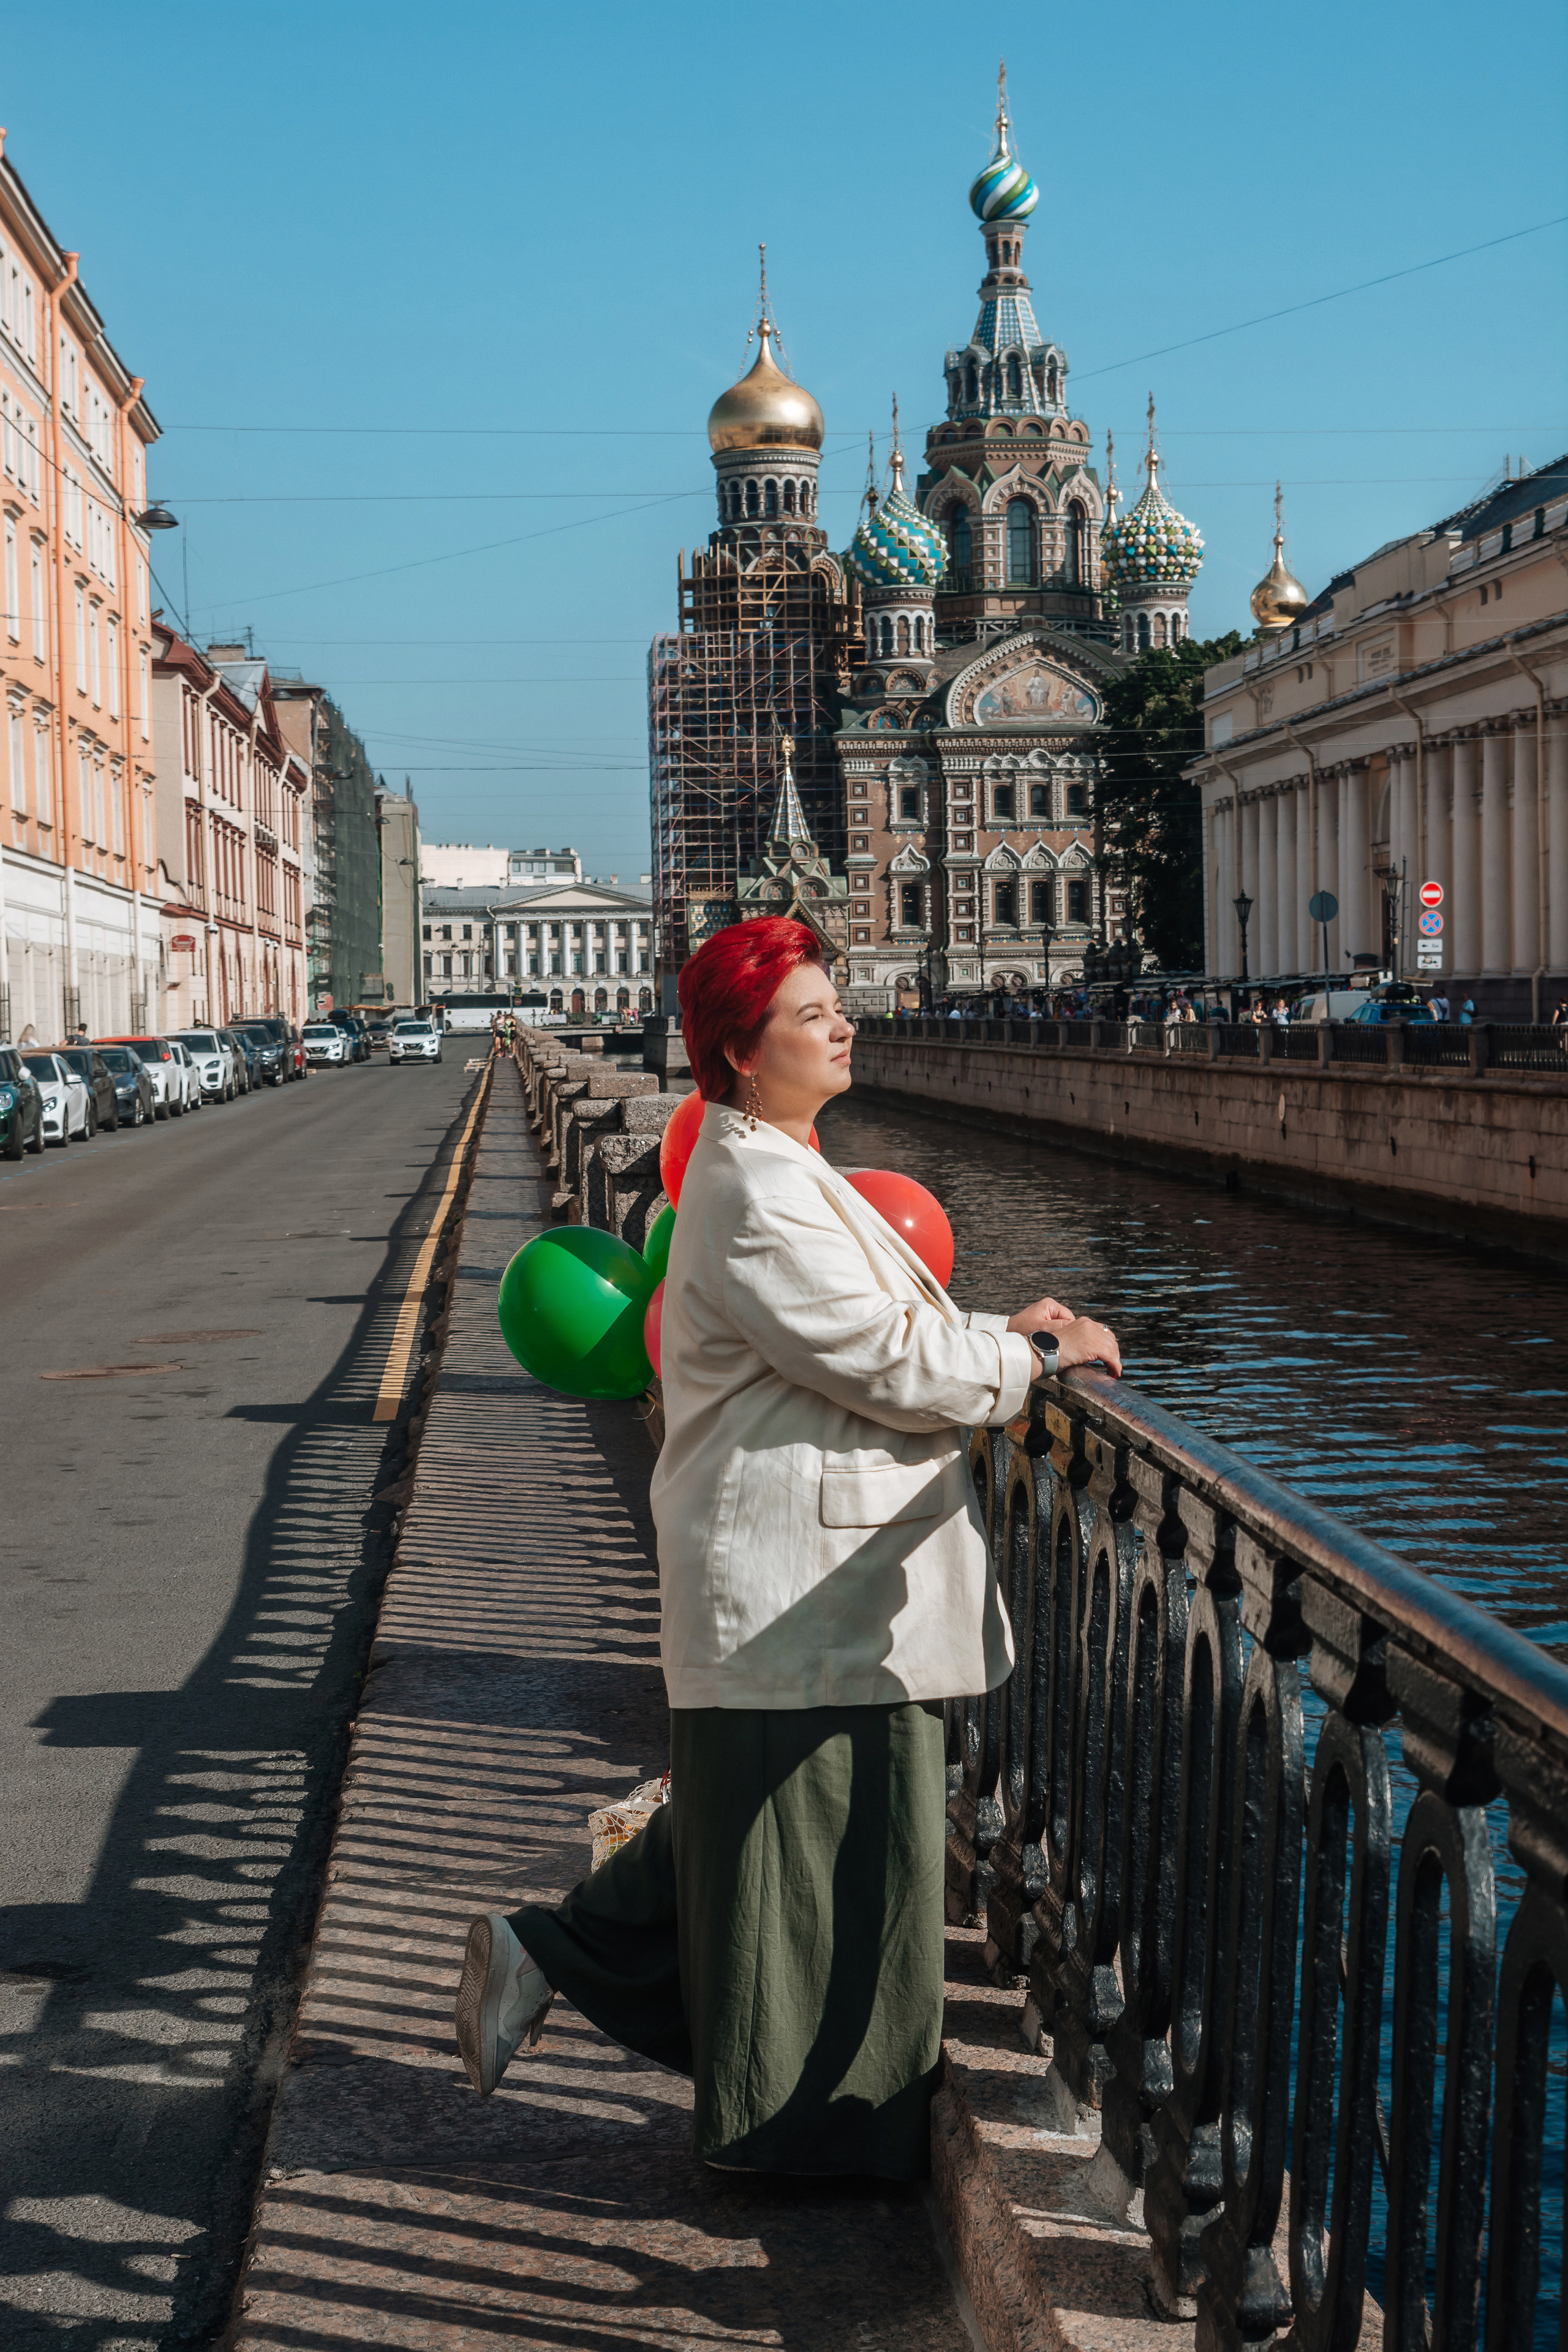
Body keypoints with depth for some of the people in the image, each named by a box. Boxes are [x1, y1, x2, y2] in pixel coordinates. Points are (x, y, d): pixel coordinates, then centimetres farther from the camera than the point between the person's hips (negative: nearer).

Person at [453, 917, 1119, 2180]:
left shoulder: (779, 1171, 16)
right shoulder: (756, 1196, -20)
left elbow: (872, 1332, 20)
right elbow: (894, 1368, -21)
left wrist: (1003, 1334, 8)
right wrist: (1039, 1352, -8)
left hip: (807, 1580, 11)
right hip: (800, 1592, -11)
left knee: (739, 1829, 20)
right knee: (808, 1852, 3)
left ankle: (548, 1953, 29)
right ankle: (804, 2123, 18)